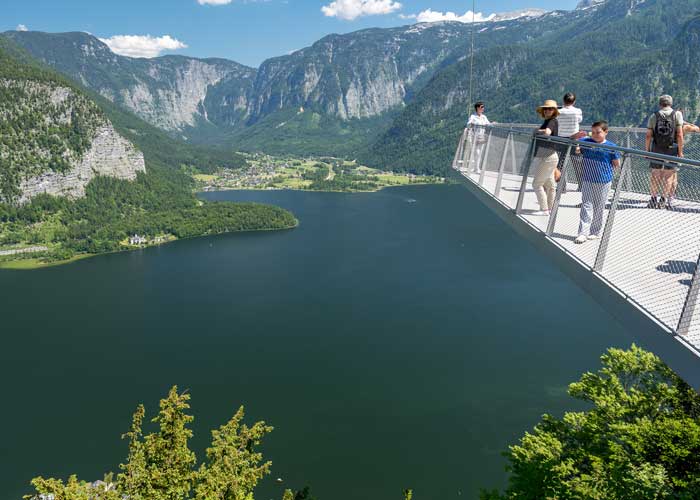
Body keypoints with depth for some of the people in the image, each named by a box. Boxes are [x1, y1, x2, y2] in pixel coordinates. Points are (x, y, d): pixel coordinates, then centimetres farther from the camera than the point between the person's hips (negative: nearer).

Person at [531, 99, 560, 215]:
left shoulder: (553, 121, -12)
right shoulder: (547, 121, 14)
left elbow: (547, 132, -30)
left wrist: (537, 131, -15)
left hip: (548, 157, -10)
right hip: (544, 157, 10)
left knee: (537, 183, -7)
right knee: (549, 184, 15)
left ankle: (544, 209, -2)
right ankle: (550, 208, 24)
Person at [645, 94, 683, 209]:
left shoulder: (654, 116, 4)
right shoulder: (677, 114, 1)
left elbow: (648, 136, -1)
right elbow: (679, 135, -5)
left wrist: (647, 151, 8)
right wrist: (680, 152, 0)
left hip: (656, 149, 1)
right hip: (671, 149, -1)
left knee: (655, 174, 8)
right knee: (669, 174, 6)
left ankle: (654, 199, 11)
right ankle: (664, 199, 6)